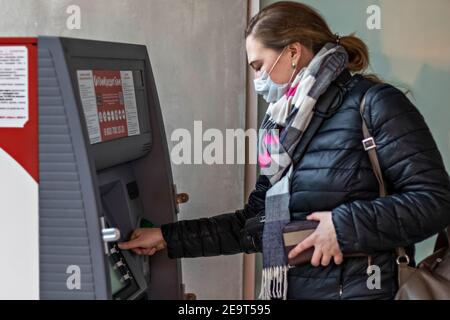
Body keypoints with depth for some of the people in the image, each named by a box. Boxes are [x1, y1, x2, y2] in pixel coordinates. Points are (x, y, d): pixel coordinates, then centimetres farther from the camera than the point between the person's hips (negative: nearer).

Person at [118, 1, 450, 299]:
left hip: (357, 289, -6)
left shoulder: (374, 104, -10)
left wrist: (345, 226, -19)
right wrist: (168, 238, 9)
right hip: (287, 289, 7)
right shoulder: (285, 126, 10)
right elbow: (255, 222, 12)